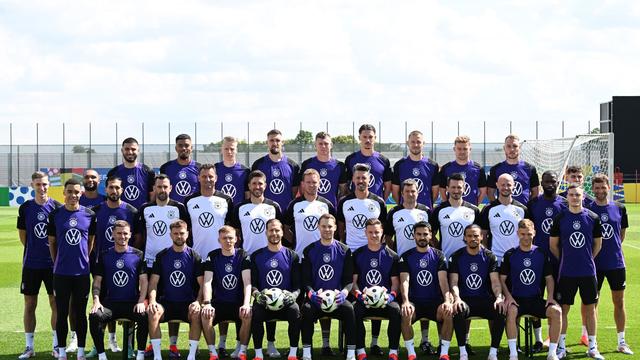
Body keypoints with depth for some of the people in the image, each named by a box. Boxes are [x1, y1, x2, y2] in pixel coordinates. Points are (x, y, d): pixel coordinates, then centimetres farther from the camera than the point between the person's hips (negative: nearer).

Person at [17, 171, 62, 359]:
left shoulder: (57, 207, -2)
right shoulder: (25, 208, 2)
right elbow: (22, 235, 10)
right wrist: (35, 250, 5)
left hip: (53, 263, -1)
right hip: (31, 264, 1)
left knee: (56, 304, 2)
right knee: (30, 305, 5)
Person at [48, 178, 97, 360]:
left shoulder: (89, 215, 1)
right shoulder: (55, 214, 0)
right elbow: (52, 241, 8)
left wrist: (85, 259, 11)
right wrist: (57, 262, 8)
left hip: (82, 271, 0)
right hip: (61, 272, 0)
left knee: (80, 313, 7)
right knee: (62, 313, 4)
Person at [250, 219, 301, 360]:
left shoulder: (291, 256, 10)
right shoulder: (256, 256, 11)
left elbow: (298, 285, 7)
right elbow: (252, 283, 7)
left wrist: (293, 295, -15)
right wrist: (257, 294, -15)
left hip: (285, 301, 0)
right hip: (264, 302, 0)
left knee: (295, 310, -33)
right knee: (255, 312, -33)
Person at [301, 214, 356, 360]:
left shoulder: (344, 251, 8)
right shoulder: (310, 250, 8)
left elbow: (349, 279, 5)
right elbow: (305, 279, 4)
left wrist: (343, 293, -18)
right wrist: (312, 293, -18)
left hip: (338, 298, 0)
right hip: (316, 298, 0)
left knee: (349, 309, -31)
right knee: (306, 309, -32)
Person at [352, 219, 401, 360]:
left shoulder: (391, 256, 10)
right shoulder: (357, 255, 10)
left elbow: (395, 282, 9)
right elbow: (353, 281, 6)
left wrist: (391, 295, -13)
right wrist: (359, 295, -14)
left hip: (385, 299, 0)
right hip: (364, 300, 0)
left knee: (396, 310, -32)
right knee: (355, 310, -33)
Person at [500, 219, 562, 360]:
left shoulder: (541, 254, 9)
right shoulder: (510, 255, 4)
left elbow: (549, 278, 14)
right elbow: (502, 278, 4)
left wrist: (550, 296, -2)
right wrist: (508, 296, -12)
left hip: (537, 299, 2)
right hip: (516, 299, -2)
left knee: (556, 311, -26)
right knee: (511, 311, -36)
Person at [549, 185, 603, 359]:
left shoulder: (592, 218, 0)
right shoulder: (560, 218, -3)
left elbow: (598, 244, 10)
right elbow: (553, 245, 6)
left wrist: (587, 259, 11)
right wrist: (566, 260, 8)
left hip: (588, 272, 1)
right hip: (567, 272, -1)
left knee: (590, 308, 7)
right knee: (563, 308, 3)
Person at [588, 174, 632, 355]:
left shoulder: (619, 208, 3)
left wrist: (612, 248, 10)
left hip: (616, 263, 2)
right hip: (594, 263, -2)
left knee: (619, 302, 7)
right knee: (592, 302, 3)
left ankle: (621, 342, 15)